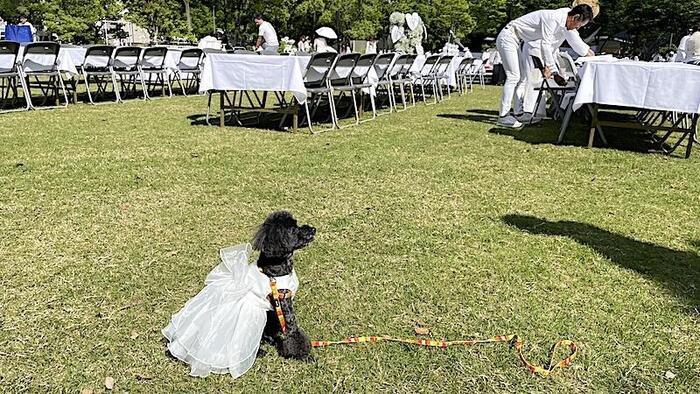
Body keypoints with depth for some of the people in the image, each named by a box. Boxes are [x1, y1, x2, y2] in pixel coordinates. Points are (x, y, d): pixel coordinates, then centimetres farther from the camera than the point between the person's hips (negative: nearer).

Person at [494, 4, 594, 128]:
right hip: (508, 37, -10)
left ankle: (505, 111, 12)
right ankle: (503, 117, -14)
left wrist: (555, 72, 4)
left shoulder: (562, 27, 8)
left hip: (515, 41, 10)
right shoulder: (553, 17, -21)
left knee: (517, 77, 9)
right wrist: (553, 69, -18)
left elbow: (551, 48, 11)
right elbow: (545, 44, -23)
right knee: (513, 77, -15)